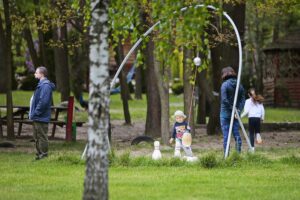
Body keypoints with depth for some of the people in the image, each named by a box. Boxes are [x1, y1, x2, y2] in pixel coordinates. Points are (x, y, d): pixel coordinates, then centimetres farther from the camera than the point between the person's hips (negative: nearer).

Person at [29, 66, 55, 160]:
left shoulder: (45, 85, -17)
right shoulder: (41, 84, 15)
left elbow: (43, 101, -25)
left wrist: (35, 113, -20)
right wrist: (32, 113, 14)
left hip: (41, 117, -11)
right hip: (37, 118, 11)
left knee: (42, 137, -5)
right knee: (37, 138, 15)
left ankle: (43, 155, 0)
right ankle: (39, 154, 22)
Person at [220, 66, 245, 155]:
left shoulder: (225, 84, -10)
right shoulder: (239, 85, 7)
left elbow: (224, 100, -18)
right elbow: (243, 100, 2)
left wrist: (232, 108, -12)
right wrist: (238, 109, -6)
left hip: (225, 113, -5)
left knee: (226, 135, -1)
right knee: (236, 134, 9)